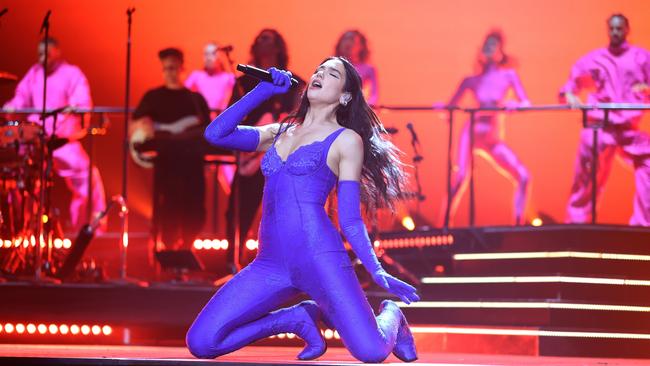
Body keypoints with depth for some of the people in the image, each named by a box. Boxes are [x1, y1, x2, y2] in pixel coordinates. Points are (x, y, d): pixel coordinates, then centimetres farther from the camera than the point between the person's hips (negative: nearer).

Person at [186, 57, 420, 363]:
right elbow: (215, 134, 11)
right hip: (270, 265, 5)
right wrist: (262, 91, 12)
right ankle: (298, 318, 10)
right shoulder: (278, 133, 22)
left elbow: (350, 220, 5)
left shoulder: (347, 140, 7)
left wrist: (377, 272, -7)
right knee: (201, 343, -12)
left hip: (319, 255, -5)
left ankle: (389, 315, 18)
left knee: (371, 352, -23)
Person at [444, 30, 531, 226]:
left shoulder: (508, 74, 12)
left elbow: (526, 103, 4)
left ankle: (518, 224, 1)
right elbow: (450, 107, 8)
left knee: (522, 177, -7)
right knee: (460, 177, -20)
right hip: (473, 130, -3)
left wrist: (514, 105, -18)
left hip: (493, 138, 3)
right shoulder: (471, 80, 9)